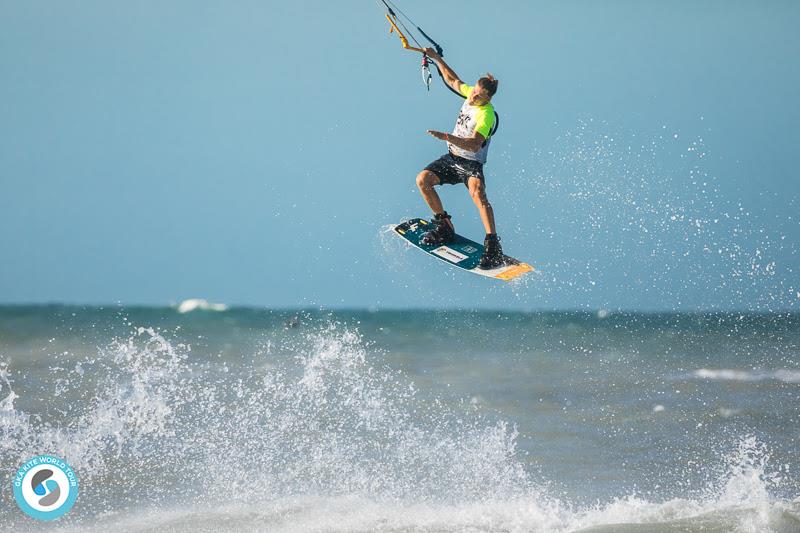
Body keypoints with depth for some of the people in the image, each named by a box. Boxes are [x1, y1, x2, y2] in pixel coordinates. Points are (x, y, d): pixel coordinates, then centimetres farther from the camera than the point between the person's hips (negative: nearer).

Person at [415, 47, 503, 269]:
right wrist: (436, 58, 15)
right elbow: (452, 80, 18)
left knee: (477, 192, -34)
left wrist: (447, 137, -48)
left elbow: (474, 144, -39)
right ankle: (444, 227, 5)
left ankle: (492, 245, -40)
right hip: (451, 159, 8)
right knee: (423, 179, -10)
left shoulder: (486, 115, -26)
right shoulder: (471, 92, -3)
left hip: (471, 164, -8)